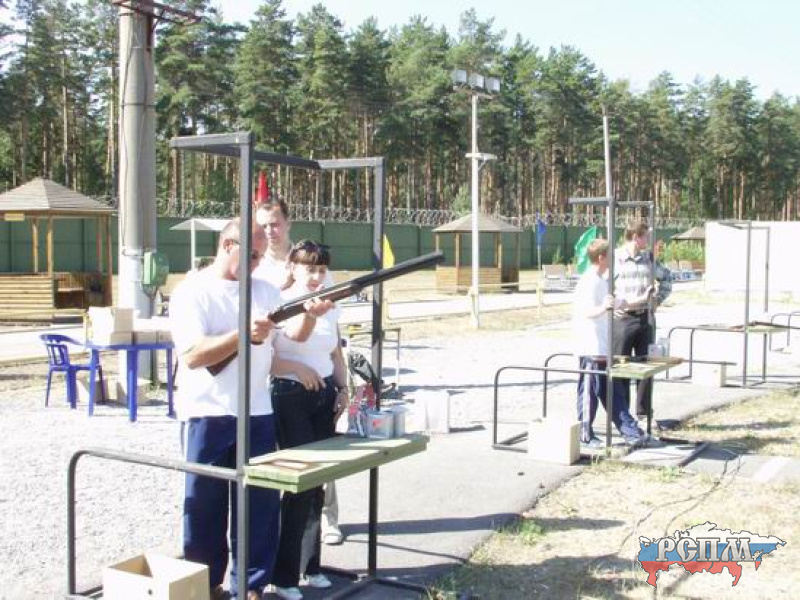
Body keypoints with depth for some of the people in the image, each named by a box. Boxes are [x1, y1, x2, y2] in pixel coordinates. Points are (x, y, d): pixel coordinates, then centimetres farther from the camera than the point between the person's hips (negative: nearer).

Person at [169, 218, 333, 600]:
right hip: (208, 416, -4)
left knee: (261, 502, 6)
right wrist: (244, 335, -26)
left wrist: (310, 315, -14)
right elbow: (191, 355, -17)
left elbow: (294, 336, 8)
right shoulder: (192, 292, -7)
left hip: (256, 414, 5)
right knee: (205, 506, 8)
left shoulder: (265, 290, 10)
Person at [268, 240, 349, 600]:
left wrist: (343, 388, 6)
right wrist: (296, 368, -22)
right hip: (290, 397, -6)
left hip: (324, 397, 6)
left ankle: (309, 566, 21)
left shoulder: (330, 308, 10)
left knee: (317, 482, 8)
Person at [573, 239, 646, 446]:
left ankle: (630, 431, 17)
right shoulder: (589, 281, -16)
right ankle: (585, 435, 10)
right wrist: (604, 307, -45)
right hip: (591, 349, -10)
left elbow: (616, 304, 29)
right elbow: (587, 312, -28)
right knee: (589, 391, 0)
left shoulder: (602, 281, 15)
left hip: (603, 348, 10)